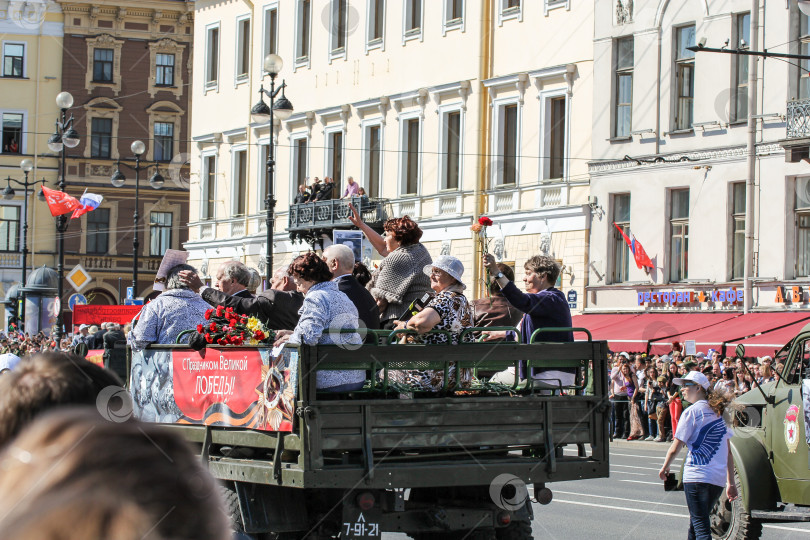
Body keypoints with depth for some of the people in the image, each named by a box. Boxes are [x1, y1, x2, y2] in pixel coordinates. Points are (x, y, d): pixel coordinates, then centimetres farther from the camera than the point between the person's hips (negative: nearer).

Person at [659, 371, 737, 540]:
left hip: (697, 477, -7)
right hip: (719, 479, 7)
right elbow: (728, 452, 15)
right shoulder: (718, 412, 15)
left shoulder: (692, 412, -4)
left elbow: (675, 448, -5)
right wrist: (731, 483, 16)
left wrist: (665, 467, 13)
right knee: (696, 525, 20)